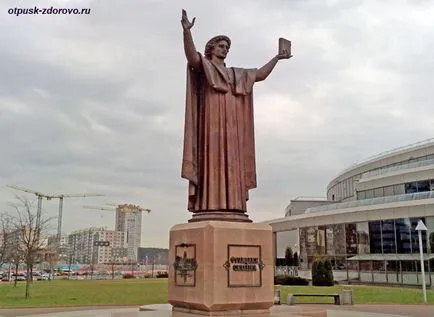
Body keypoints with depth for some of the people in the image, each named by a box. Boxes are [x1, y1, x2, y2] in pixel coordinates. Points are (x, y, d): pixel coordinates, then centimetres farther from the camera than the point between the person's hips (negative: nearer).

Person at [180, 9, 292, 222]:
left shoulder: (236, 74, 30)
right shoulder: (203, 65, 11)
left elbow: (260, 74, 34)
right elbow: (191, 54, -10)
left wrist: (277, 58, 32)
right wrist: (186, 31, -27)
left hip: (231, 124, 6)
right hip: (212, 120, -6)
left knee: (230, 162, -4)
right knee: (212, 159, -16)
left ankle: (230, 208, -8)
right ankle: (209, 208, -22)